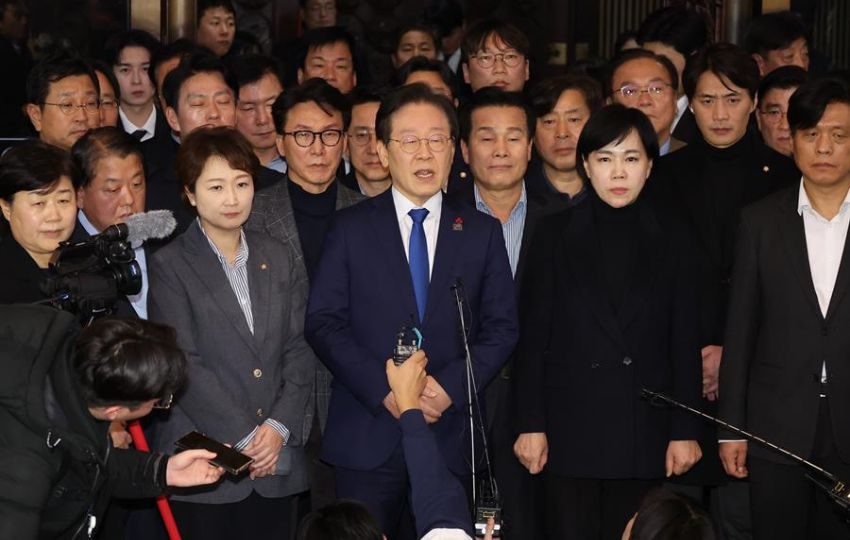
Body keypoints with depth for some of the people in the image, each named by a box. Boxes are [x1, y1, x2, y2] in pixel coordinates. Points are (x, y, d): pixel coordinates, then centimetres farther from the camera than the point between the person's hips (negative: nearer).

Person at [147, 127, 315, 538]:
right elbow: (183, 364, -8)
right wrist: (244, 438, -12)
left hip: (276, 463, 4)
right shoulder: (170, 265, -1)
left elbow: (299, 350, 7)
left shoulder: (277, 260, 13)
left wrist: (279, 426, -7)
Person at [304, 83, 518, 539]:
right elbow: (323, 321, -2)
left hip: (450, 437, 1)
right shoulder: (352, 228, 5)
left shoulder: (482, 232, 9)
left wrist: (451, 386, -11)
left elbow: (501, 326, 5)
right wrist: (383, 390, -13)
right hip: (367, 438, -1)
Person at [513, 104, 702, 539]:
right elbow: (533, 335, 1)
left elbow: (684, 340, 4)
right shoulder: (556, 234, 3)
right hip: (570, 425, -1)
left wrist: (685, 430, 0)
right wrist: (530, 424, -5)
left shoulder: (670, 237, 6)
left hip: (644, 430, 1)